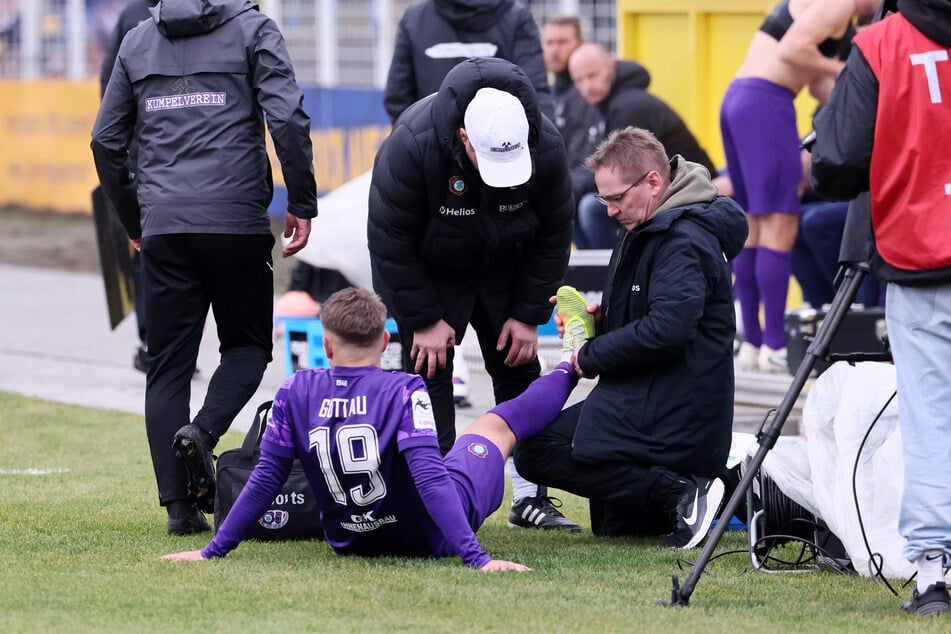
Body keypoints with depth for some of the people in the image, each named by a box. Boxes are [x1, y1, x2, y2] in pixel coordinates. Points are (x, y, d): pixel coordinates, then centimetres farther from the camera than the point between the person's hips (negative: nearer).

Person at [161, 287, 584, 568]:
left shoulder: (296, 393, -15)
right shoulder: (404, 391, -24)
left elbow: (265, 479, -11)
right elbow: (430, 477, -30)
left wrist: (213, 551, -3)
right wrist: (476, 557, -32)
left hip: (349, 541, 3)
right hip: (430, 537, -2)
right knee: (497, 424, 22)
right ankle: (569, 369, 50)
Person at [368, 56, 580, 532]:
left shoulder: (545, 148, -27)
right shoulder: (411, 146, -37)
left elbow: (552, 237, -10)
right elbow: (391, 242, -25)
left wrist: (528, 315, -10)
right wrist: (423, 319, -22)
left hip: (501, 264, 3)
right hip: (424, 267, -3)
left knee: (518, 367, 4)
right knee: (429, 366, -13)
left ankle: (529, 497, 11)